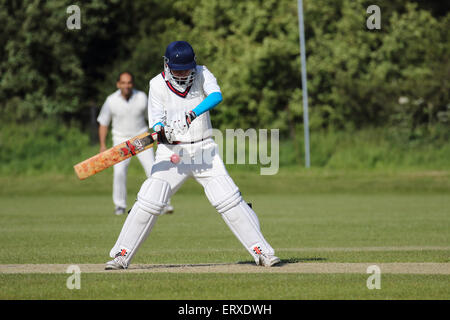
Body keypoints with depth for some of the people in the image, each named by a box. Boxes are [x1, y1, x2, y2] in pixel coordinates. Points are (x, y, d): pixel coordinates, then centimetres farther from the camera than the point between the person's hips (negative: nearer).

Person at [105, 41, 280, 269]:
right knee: (149, 201, -12)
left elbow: (216, 96, -23)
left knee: (229, 199, -9)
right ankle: (122, 255, -3)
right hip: (171, 152, 0)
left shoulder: (202, 75, -3)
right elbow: (156, 121, -10)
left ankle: (261, 251, -2)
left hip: (204, 150, 0)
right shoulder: (158, 85, -4)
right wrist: (162, 132, -34)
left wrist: (194, 113, -39)